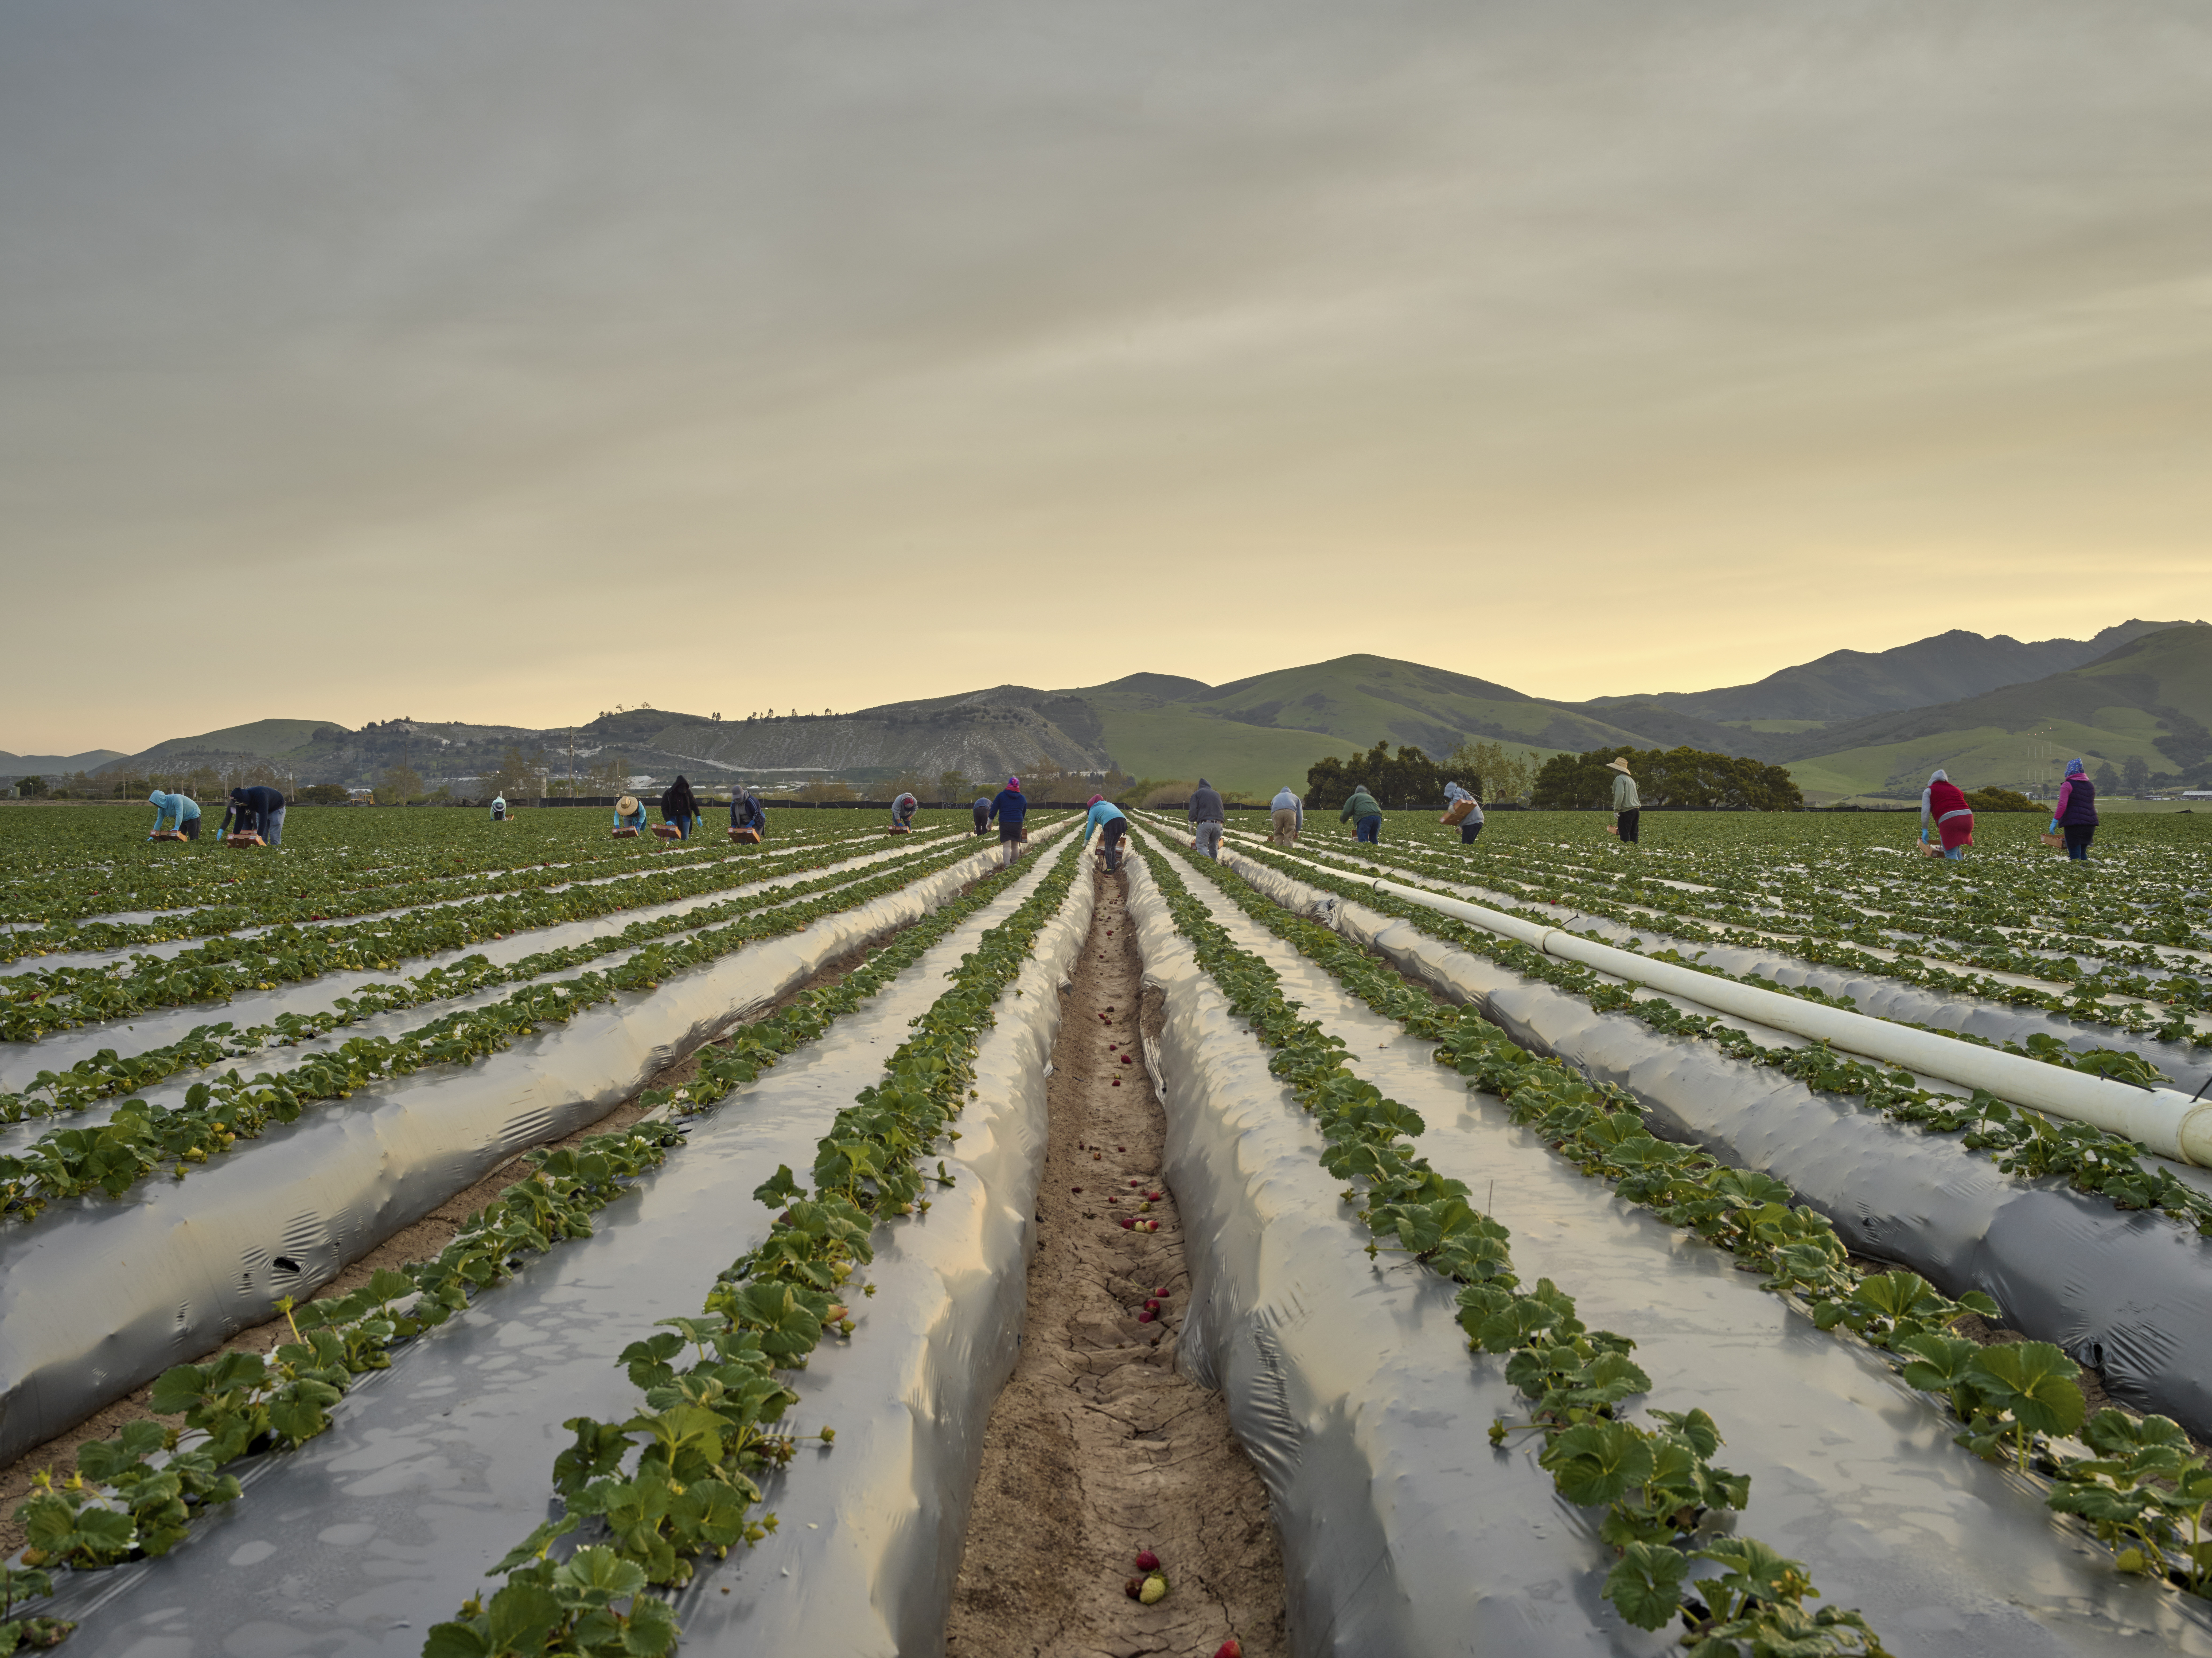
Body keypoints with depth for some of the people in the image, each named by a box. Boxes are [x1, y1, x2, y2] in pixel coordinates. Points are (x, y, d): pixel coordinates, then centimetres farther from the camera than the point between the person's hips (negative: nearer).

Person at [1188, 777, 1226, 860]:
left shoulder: (1197, 793, 11)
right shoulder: (1217, 794, 24)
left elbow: (1193, 810, 1)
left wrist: (1191, 823, 8)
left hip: (1205, 824, -4)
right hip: (1218, 824, 4)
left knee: (1202, 845, -5)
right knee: (1214, 847, 15)